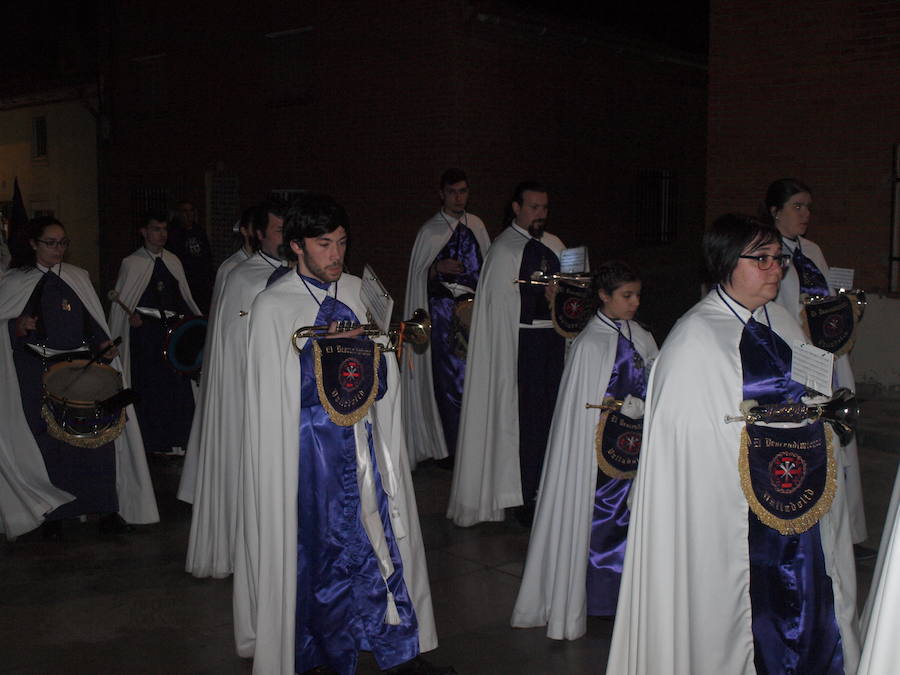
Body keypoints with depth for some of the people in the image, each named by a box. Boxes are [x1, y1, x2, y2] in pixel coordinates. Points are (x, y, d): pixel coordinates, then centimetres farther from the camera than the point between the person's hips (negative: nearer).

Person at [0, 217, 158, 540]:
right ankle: (53, 513, 14)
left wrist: (103, 345, -2)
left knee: (97, 434, -3)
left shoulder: (78, 277, 10)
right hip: (38, 375, -2)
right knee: (48, 443, 0)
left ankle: (106, 507, 7)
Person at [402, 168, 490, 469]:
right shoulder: (430, 231, -3)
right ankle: (451, 447, 7)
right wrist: (438, 267, -19)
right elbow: (417, 275, -2)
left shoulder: (476, 225, 9)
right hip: (444, 311, -4)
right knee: (450, 377, -3)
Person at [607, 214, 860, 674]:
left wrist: (822, 410, 5)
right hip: (729, 508, -6)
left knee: (800, 597, 11)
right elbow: (680, 430, -12)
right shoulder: (694, 338, -11)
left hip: (794, 501, 6)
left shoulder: (784, 324, 9)